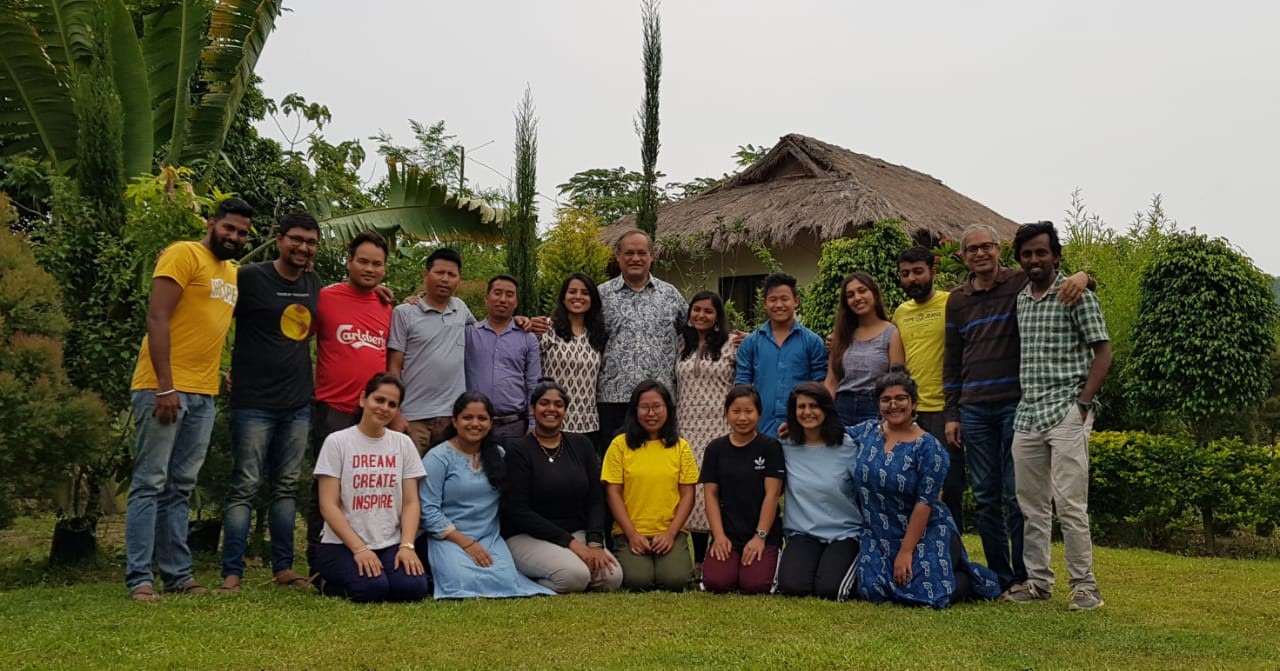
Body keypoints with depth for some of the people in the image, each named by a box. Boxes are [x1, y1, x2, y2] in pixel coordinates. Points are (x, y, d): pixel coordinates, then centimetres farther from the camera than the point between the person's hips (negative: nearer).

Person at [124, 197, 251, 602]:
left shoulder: (234, 274, 18)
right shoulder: (184, 255, -5)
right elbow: (157, 318, -13)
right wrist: (165, 386, -19)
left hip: (203, 394, 8)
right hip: (164, 388, -7)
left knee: (180, 488, 9)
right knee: (150, 484, -3)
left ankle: (178, 575, 13)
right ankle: (139, 579, 0)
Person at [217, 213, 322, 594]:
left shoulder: (314, 285, 10)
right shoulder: (250, 278, -8)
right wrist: (232, 369, -10)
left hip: (298, 404, 6)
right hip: (254, 403, -6)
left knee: (287, 487, 11)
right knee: (245, 486, -4)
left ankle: (283, 567, 19)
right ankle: (232, 573, 1)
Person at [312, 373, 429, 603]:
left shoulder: (403, 444, 8)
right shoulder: (337, 442, -3)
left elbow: (411, 502, 6)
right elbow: (328, 505, -8)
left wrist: (407, 545, -11)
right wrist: (359, 549, -17)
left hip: (390, 545, 3)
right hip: (342, 545, -2)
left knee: (413, 588, -25)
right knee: (372, 588, -30)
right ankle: (330, 584, 3)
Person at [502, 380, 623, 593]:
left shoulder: (581, 445, 9)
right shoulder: (518, 451, -5)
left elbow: (596, 500, 6)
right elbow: (518, 511, -12)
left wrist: (595, 543, -13)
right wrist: (570, 542, -17)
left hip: (578, 534, 5)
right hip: (528, 537, -5)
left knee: (612, 577, -21)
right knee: (575, 575, -32)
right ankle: (527, 580, -2)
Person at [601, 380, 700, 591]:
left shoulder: (681, 447, 6)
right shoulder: (620, 444, 1)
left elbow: (687, 495, 4)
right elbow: (613, 493, 0)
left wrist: (670, 533, -7)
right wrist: (632, 534, -9)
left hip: (670, 532, 1)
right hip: (630, 532, -1)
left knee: (674, 580, -22)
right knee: (637, 580, -23)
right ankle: (621, 557, 9)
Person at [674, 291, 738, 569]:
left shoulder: (732, 345, 3)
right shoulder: (680, 346, 13)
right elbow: (673, 387, 17)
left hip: (721, 427, -3)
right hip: (688, 427, 3)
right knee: (691, 488, 2)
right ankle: (698, 558, 12)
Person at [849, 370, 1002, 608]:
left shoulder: (928, 447, -12)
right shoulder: (868, 431, 2)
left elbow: (925, 503, -15)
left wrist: (906, 551, -17)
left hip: (924, 532, -4)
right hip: (879, 535, 4)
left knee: (924, 593, -21)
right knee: (873, 592, -17)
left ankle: (971, 579, 14)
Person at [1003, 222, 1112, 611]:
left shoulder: (1076, 294, -3)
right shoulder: (1020, 299, 15)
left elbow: (1103, 352, -5)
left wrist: (1082, 404, -13)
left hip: (1065, 413, -6)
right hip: (1026, 415, 6)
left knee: (1069, 504, -8)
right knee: (1031, 506, 9)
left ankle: (1084, 586, 3)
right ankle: (1037, 581, 19)